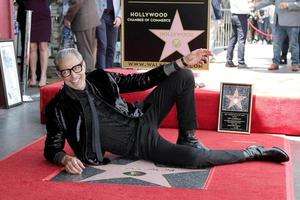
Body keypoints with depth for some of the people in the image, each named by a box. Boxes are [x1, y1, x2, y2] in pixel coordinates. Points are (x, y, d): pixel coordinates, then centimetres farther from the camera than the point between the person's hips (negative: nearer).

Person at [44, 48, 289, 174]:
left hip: (143, 121, 5)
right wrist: (65, 159, -29)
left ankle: (187, 139, 4)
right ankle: (253, 152, -4)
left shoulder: (101, 78, 0)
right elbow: (52, 148, -4)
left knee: (184, 77, -8)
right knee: (194, 158, -28)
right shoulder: (59, 108, -10)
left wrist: (184, 62, 0)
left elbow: (141, 80, 4)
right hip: (138, 145, -5)